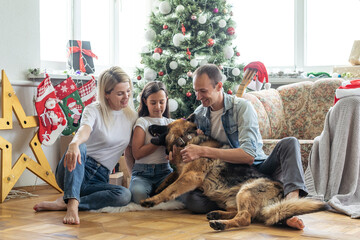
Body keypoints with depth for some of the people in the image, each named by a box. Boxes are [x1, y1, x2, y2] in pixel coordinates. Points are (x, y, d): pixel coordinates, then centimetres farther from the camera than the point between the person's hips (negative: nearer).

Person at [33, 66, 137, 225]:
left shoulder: (131, 115, 8)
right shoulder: (93, 110, -7)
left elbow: (129, 151, 18)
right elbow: (84, 130, -31)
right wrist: (74, 144, -53)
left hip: (99, 179, 4)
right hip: (76, 171, -4)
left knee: (125, 195, -29)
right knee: (79, 147, -37)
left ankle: (64, 203, -27)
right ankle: (72, 204, -49)